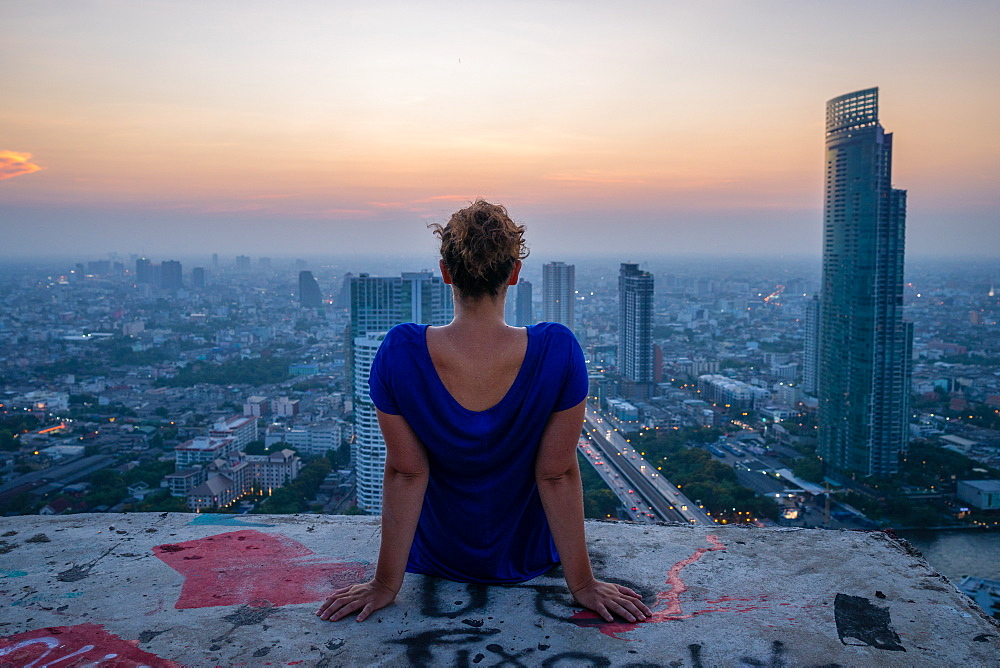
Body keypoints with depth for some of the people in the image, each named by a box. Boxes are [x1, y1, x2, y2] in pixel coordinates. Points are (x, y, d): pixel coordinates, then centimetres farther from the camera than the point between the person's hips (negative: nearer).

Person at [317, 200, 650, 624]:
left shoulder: (399, 352, -27)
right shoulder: (557, 351, -28)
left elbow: (405, 473, -20)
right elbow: (558, 475, -21)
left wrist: (385, 586, -7)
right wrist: (583, 585, -8)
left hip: (436, 559, 0)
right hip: (527, 558, 0)